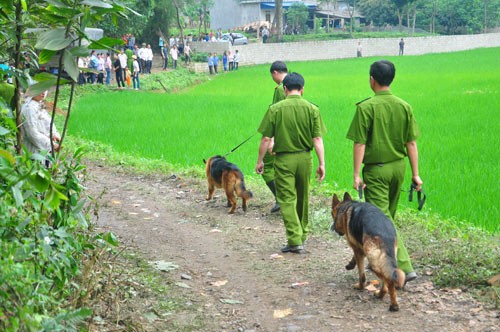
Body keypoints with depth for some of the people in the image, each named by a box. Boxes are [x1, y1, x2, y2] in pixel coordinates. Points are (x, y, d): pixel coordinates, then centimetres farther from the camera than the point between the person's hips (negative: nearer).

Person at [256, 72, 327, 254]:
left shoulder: (275, 109, -7)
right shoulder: (312, 109, -3)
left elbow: (266, 139, -6)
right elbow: (317, 139, -6)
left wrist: (260, 160, 5)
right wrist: (322, 163, -2)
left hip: (284, 159, -3)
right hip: (305, 158, 3)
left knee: (287, 199, 0)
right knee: (303, 198, 18)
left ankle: (295, 240, -9)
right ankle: (302, 234, 33)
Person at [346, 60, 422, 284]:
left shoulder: (366, 107, -13)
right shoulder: (404, 106, 2)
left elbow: (360, 143, -14)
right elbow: (411, 143, 3)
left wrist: (356, 174, -10)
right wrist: (415, 174, 7)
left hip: (376, 170, -6)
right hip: (398, 166, 6)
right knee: (388, 217, 19)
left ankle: (404, 267, -13)